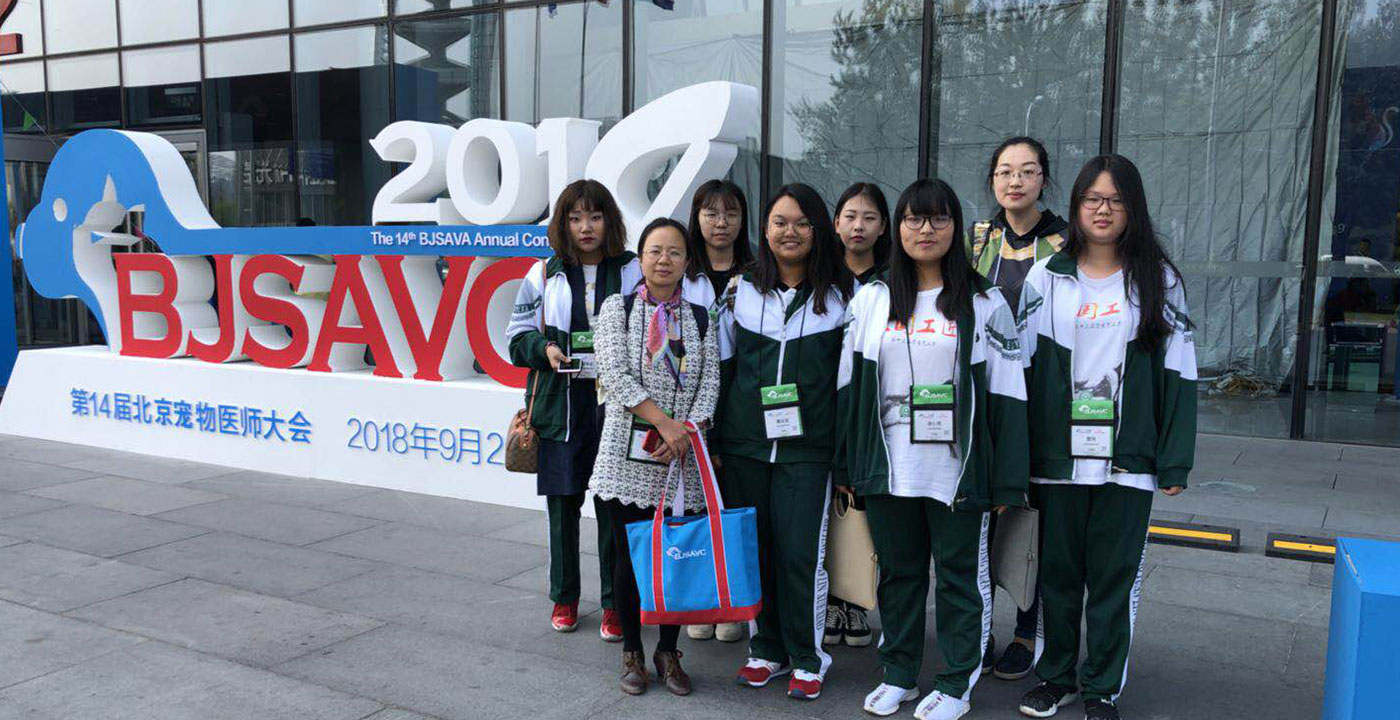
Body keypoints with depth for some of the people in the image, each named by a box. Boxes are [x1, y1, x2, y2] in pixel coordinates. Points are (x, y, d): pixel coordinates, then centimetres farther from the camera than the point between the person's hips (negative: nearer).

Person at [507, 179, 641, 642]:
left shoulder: (633, 273, 3)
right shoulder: (544, 276, 7)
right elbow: (519, 336, 12)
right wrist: (545, 349, -8)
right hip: (560, 405, 2)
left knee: (613, 504, 0)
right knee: (562, 503, 10)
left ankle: (614, 603, 16)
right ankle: (564, 598, 27)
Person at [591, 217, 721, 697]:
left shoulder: (700, 317, 11)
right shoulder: (618, 308, 3)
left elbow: (710, 381, 4)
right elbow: (614, 374, -8)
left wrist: (689, 432, -12)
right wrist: (664, 422, -15)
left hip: (683, 457, 2)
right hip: (629, 453, -2)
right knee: (629, 555, 6)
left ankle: (668, 652, 22)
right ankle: (632, 652, 21)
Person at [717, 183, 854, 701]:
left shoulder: (841, 296, 1)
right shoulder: (741, 292, 7)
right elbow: (722, 367, 12)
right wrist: (712, 440, 9)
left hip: (807, 445, -2)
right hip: (744, 443, 3)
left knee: (800, 554, -2)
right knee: (754, 550, 8)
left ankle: (807, 658, 16)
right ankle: (766, 649, 25)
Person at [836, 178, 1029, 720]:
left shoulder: (985, 304, 0)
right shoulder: (871, 299, 7)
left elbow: (1006, 395, -2)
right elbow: (850, 386, 8)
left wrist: (1007, 480, -6)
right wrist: (848, 467, 5)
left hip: (958, 470, -2)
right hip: (888, 469, 3)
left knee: (960, 575, 7)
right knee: (898, 572, 14)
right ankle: (899, 674, 30)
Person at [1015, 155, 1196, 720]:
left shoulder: (1158, 280, 4)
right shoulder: (1046, 277, 4)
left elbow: (1178, 371, 2)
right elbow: (1021, 367, 2)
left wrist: (1176, 460, -4)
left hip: (1128, 461, 0)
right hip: (1058, 457, 1)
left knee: (1115, 579, 7)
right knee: (1057, 572, 10)